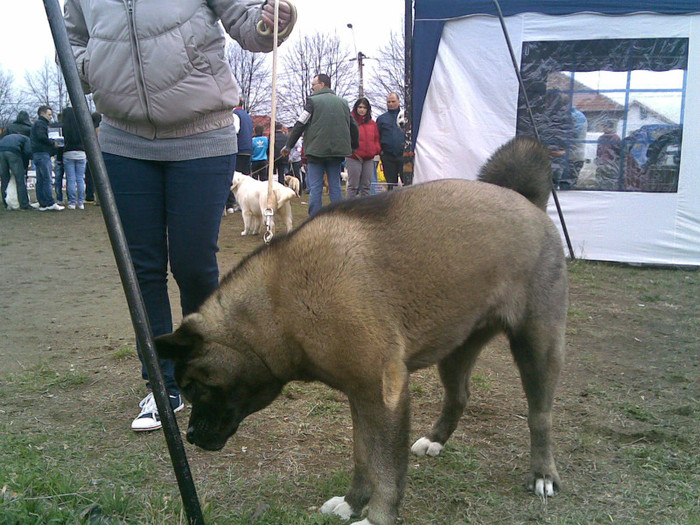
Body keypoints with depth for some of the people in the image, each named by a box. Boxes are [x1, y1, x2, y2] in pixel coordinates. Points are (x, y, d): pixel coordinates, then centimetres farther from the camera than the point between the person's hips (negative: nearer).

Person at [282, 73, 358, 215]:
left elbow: (299, 125, -5)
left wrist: (288, 145, 3)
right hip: (337, 151, 5)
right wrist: (354, 146, 31)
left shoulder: (313, 101, -4)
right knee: (335, 186, 9)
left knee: (315, 188, -2)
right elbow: (353, 127, 17)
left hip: (316, 150, -4)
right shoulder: (343, 102, 12)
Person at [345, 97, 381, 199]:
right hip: (354, 158, -5)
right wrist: (354, 152, -14)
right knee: (353, 186, -6)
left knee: (366, 186, 8)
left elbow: (376, 139, 17)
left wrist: (376, 150, -1)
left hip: (369, 159, 5)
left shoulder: (372, 124, 14)